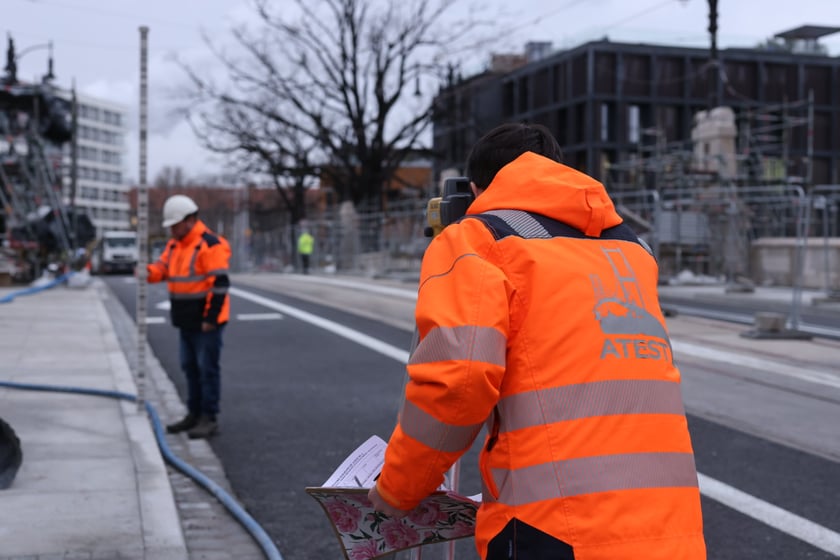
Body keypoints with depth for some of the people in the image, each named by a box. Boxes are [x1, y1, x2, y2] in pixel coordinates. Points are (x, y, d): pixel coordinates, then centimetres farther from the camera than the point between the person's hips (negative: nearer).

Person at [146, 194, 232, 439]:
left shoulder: (209, 245, -16)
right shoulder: (175, 245, 13)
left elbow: (220, 284, -19)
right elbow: (162, 267, 10)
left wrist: (211, 318, -21)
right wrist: (148, 272, -14)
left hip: (206, 321, -9)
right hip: (187, 321, 9)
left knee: (207, 368, -3)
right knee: (190, 367, 14)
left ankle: (209, 419, 3)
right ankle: (194, 414, 24)